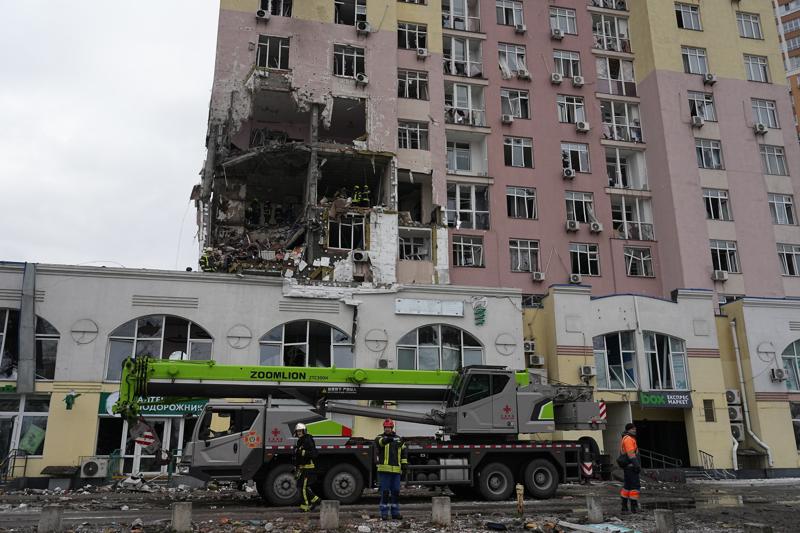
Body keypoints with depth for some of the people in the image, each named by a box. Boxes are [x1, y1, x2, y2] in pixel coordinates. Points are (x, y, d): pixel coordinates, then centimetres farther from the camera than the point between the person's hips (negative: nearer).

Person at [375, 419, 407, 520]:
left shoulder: (398, 439, 15)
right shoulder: (380, 438, 2)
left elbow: (404, 451, 17)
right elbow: (379, 442, -23)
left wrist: (404, 463, 5)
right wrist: (386, 440, -44)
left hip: (396, 470, 4)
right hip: (384, 469, -4)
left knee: (396, 492, 7)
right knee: (385, 492, -3)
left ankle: (395, 512, 16)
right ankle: (384, 513, 4)